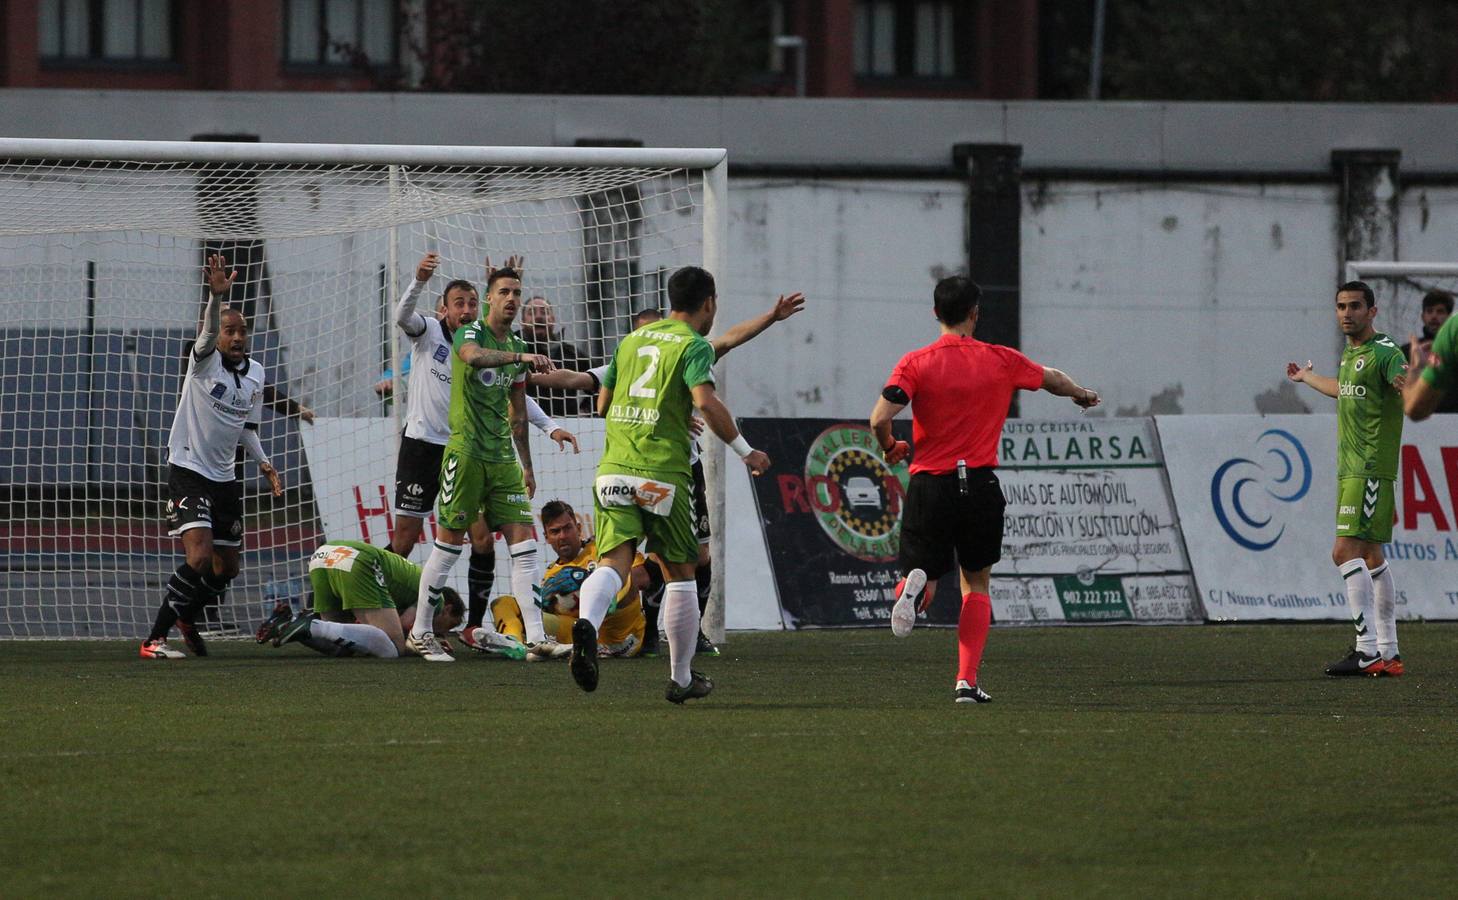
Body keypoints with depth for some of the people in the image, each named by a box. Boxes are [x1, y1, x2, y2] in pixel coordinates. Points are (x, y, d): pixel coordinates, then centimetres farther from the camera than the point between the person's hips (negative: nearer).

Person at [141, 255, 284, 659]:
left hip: (225, 479, 7)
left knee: (226, 569, 13)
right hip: (188, 471, -7)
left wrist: (264, 463, 4)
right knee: (199, 556, -23)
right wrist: (217, 297, -52)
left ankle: (186, 618, 40)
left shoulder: (255, 373, 8)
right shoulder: (205, 361, -10)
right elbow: (209, 332, -33)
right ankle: (153, 640, -16)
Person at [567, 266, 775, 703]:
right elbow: (706, 401, -18)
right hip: (663, 474, -4)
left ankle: (587, 623, -39)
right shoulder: (694, 345, -2)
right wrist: (745, 451, -9)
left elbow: (603, 403, 24)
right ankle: (681, 678, 17)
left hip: (614, 469, 4)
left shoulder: (632, 340, 18)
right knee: (680, 573, 11)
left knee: (613, 562, -7)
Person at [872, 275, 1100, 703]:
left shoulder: (916, 363, -2)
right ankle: (967, 681, 4)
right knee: (976, 584, 14)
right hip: (980, 486, 1)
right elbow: (1053, 379, 23)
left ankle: (915, 585, -25)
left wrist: (890, 448, 9)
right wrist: (1082, 394, 46)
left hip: (929, 486, -1)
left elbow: (880, 419, -14)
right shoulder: (1001, 361, 4)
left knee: (923, 571, 13)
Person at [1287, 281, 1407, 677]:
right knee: (1371, 555, 10)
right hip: (1350, 468, 9)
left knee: (1346, 551, -17)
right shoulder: (1350, 353, 16)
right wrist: (1307, 379, 56)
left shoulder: (1385, 353, -11)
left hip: (1371, 470, -9)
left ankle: (1367, 649, -19)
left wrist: (1407, 383, -51)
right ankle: (1389, 652, 13)